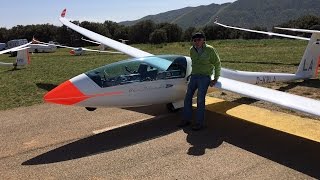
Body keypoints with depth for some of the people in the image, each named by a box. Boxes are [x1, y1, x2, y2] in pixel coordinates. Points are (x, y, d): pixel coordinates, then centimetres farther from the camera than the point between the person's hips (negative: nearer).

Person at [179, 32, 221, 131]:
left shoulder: (210, 50, -10)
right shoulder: (192, 50, 4)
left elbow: (217, 64, -2)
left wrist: (216, 79, -2)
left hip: (204, 77, -6)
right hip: (193, 76, 6)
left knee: (200, 99, -10)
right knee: (188, 97, 5)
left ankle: (199, 122, 1)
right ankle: (187, 119, 17)